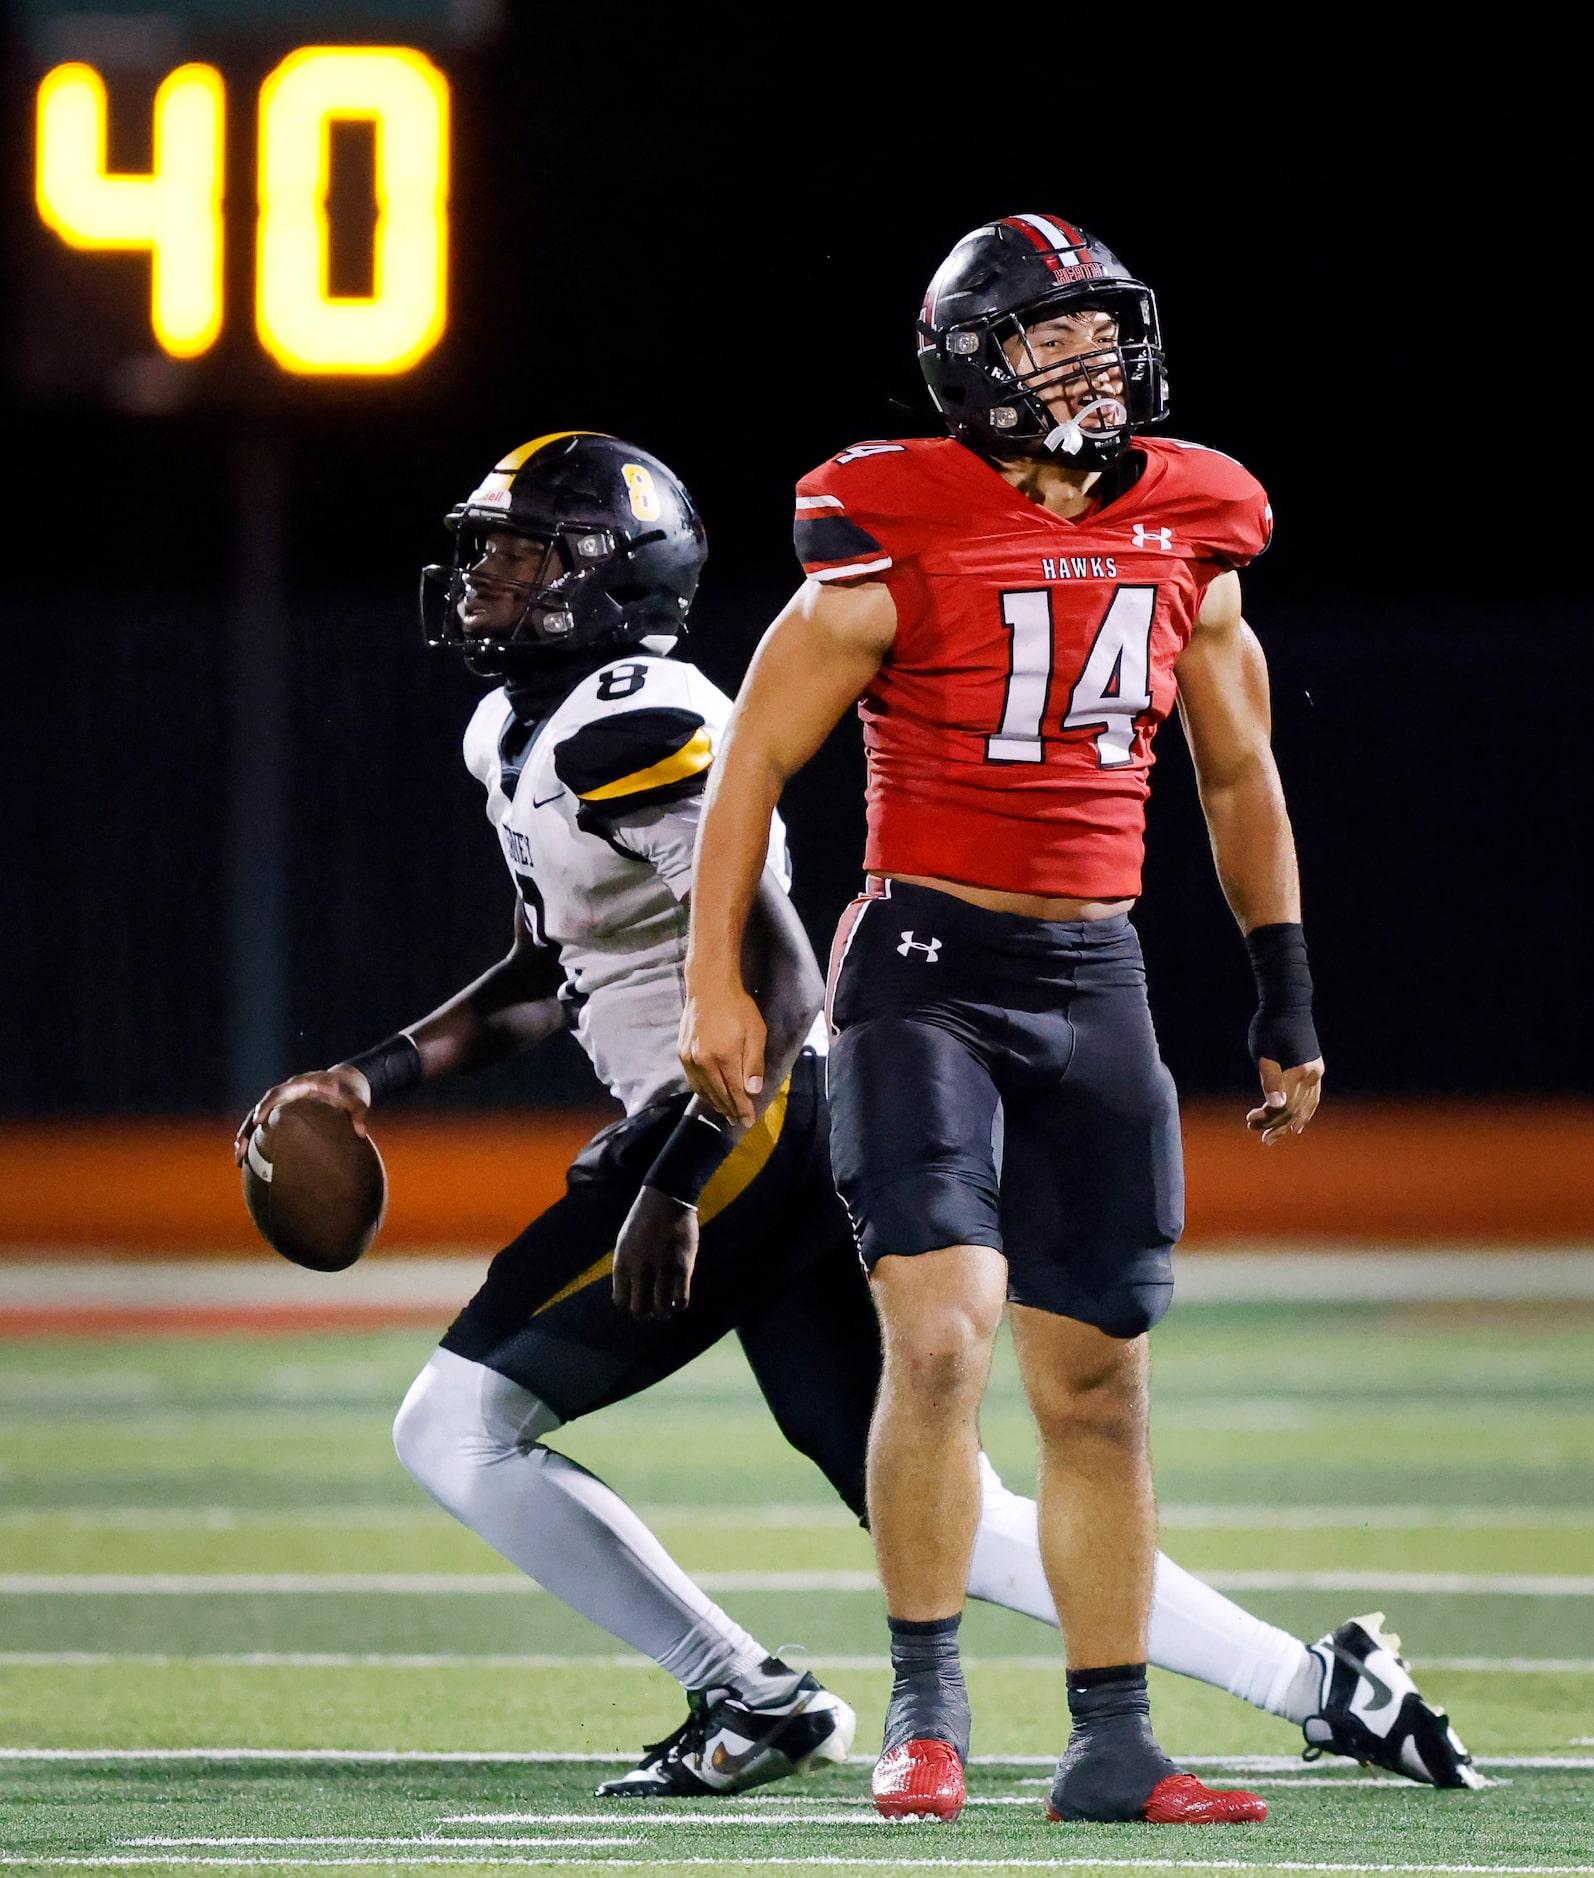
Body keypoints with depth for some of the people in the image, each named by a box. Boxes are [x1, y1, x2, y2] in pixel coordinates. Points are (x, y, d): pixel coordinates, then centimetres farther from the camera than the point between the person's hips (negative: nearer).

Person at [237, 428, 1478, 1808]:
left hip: (752, 1129, -9)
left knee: (458, 1428, -7)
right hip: (794, 1146, 9)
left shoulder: (631, 729, -14)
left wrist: (671, 1189, -23)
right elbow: (551, 982, 29)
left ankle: (752, 1705, -4)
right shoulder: (520, 734, 17)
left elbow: (780, 983, -20)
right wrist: (373, 1078, 21)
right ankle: (1320, 1687, 8)